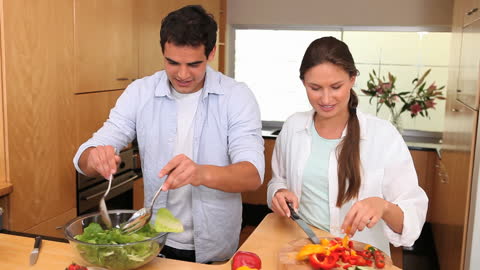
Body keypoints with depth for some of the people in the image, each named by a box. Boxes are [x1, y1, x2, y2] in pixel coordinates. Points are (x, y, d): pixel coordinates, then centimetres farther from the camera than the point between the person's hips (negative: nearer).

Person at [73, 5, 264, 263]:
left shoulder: (237, 96, -14)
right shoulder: (139, 92, -8)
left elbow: (253, 174, -23)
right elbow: (85, 157, -9)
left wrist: (203, 174, -43)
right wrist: (95, 157, -33)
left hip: (215, 247, -1)